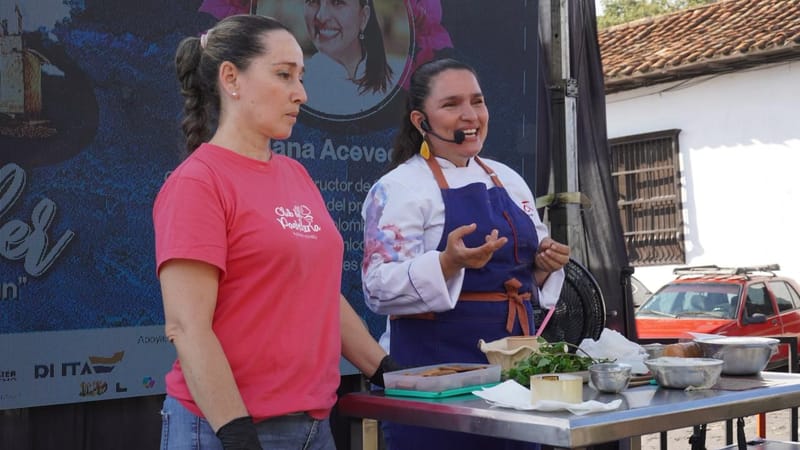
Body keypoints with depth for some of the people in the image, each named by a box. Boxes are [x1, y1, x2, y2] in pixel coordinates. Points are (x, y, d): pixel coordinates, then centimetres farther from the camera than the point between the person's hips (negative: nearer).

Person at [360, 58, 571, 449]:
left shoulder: (509, 180, 13)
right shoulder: (399, 188, -7)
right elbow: (380, 289, -16)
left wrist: (545, 264, -1)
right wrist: (449, 263, -30)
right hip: (436, 365, -6)